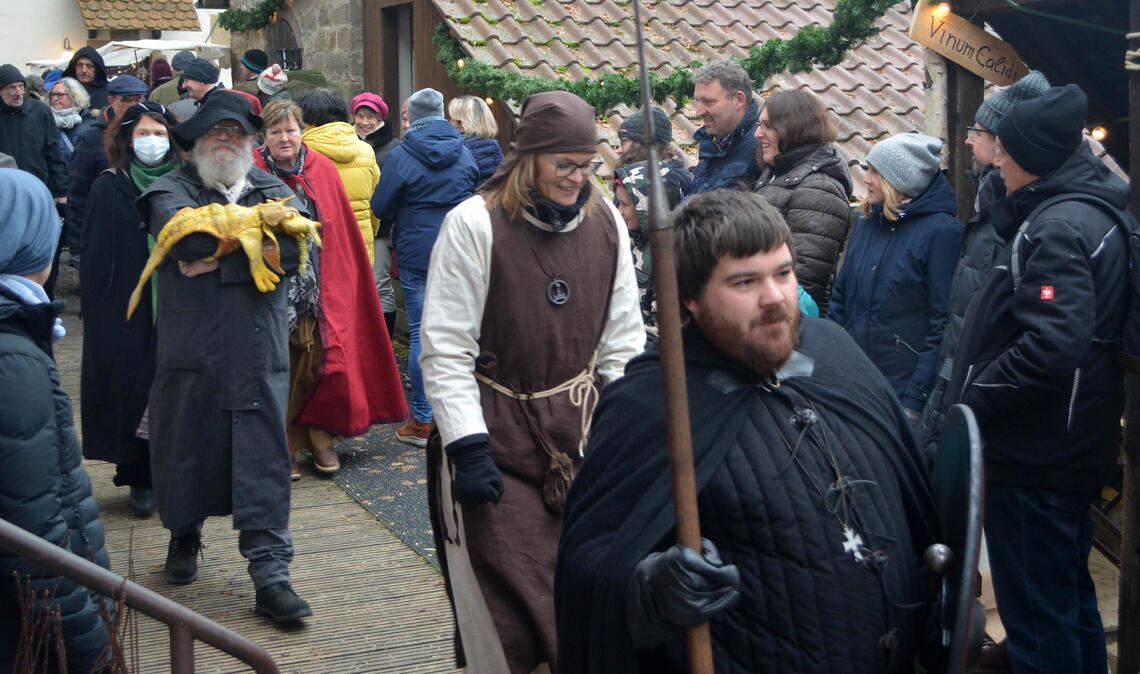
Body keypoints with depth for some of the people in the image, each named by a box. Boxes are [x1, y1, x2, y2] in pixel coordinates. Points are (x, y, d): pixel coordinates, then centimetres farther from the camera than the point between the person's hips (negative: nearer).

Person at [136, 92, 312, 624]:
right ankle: (184, 536, 37)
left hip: (259, 349, 1)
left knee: (265, 460, -2)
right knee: (187, 446, 11)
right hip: (191, 348, -1)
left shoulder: (272, 191, 11)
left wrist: (221, 259, -14)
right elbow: (187, 237, -18)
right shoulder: (172, 190, 4)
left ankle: (270, 574, 0)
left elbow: (292, 249, -8)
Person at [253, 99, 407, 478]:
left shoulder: (322, 170, 4)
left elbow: (342, 236, 7)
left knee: (319, 363, 3)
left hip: (320, 288, 2)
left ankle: (320, 437, 18)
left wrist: (338, 287, 4)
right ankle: (284, 445, 11)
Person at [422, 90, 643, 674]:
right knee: (507, 609, -2)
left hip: (582, 434, 4)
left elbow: (622, 340, 10)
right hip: (496, 437, -4)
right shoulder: (475, 223, -10)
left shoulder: (605, 222, 4)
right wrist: (468, 447, -14)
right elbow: (446, 349, -10)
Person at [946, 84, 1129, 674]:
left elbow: (1051, 347, -30)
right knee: (1069, 596, 23)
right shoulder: (1093, 212, 11)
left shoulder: (1056, 227, -20)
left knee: (1037, 614, 1)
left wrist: (970, 399, -20)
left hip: (1034, 459, -10)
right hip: (1070, 448, 10)